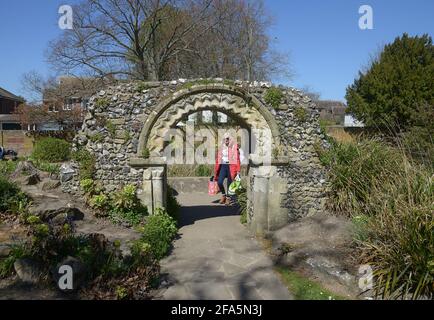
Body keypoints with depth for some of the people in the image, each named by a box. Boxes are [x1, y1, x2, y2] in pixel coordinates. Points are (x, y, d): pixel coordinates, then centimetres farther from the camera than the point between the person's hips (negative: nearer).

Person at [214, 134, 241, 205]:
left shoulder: (234, 147, -2)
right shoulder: (221, 148, 10)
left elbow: (237, 159, -6)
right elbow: (218, 159, 13)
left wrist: (238, 170, -11)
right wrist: (216, 171, 11)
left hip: (231, 167, -3)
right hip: (223, 166, 3)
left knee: (229, 184, 3)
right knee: (219, 182, -9)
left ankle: (228, 198, 19)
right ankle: (223, 195, 16)